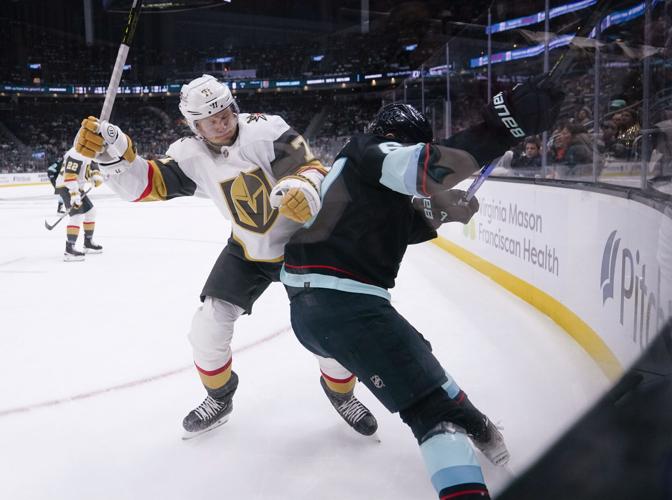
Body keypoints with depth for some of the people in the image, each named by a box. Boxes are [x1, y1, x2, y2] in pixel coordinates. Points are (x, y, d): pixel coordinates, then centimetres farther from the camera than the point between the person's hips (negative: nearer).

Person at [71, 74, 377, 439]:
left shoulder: (265, 129, -22)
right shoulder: (191, 156, -11)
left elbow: (310, 166, -26)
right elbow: (144, 184, -19)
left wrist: (304, 187, -50)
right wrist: (112, 152, -37)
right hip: (247, 252, 3)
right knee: (208, 327, -5)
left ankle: (341, 393, 24)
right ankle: (219, 398, 24)